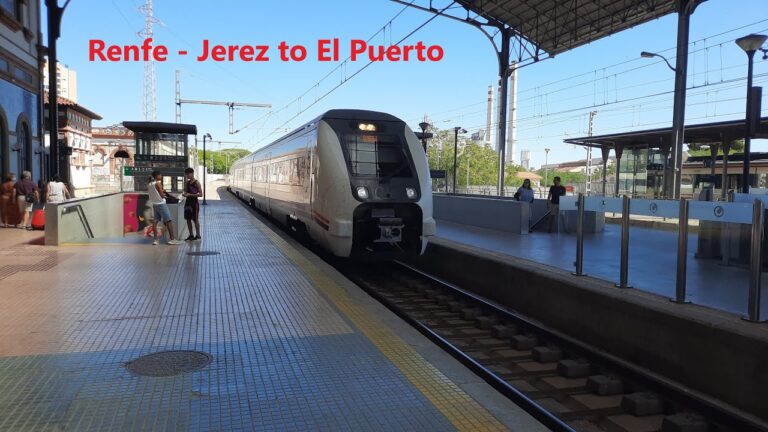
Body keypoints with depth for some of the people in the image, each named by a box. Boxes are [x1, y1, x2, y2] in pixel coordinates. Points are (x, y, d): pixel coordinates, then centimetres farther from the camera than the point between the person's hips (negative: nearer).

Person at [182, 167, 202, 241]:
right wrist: (184, 194, -4)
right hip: (188, 202, 7)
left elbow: (200, 194, -14)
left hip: (194, 203, -7)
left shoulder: (196, 183, -10)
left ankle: (198, 235, 7)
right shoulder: (187, 183, 10)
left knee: (195, 220, -2)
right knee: (188, 219, 8)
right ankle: (191, 235, 17)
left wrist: (190, 195, -19)